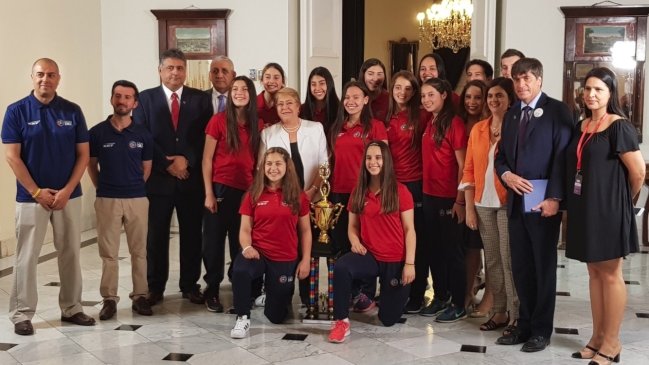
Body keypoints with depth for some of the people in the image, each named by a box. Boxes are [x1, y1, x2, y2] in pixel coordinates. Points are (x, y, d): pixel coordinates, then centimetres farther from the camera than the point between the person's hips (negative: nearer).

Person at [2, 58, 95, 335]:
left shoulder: (73, 111, 2)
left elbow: (83, 155, 2)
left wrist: (67, 190, -9)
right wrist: (37, 192, -11)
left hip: (69, 195, 3)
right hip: (31, 197, -2)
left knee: (70, 254, 9)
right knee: (26, 257, 2)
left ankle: (71, 308, 21)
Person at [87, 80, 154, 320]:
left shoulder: (143, 134, 1)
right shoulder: (97, 132, -2)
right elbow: (92, 165, 9)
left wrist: (134, 186, 10)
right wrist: (102, 188, 9)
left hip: (137, 199, 1)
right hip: (107, 199, -1)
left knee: (139, 250, 7)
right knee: (108, 252, 4)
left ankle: (140, 296, 16)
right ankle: (109, 299, 12)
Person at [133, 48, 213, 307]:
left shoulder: (201, 99, 7)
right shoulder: (145, 98, 4)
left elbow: (206, 138, 1)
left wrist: (186, 160, -11)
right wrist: (168, 164, -9)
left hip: (191, 177, 1)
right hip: (157, 177, -1)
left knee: (192, 234, 6)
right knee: (156, 235, 5)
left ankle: (190, 285, 18)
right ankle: (155, 286, 15)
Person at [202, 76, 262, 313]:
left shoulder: (258, 124, 7)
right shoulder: (218, 120, -4)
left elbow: (259, 160, 12)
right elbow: (207, 159, -4)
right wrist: (209, 193, -9)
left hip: (247, 190, 3)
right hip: (221, 188, -3)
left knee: (241, 242, 6)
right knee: (215, 240, 4)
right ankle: (212, 290, 16)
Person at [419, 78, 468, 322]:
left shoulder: (454, 123, -12)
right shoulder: (429, 124, 10)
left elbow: (463, 165, -14)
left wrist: (460, 201, -15)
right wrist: (425, 191, 8)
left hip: (450, 198, -7)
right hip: (430, 196, 7)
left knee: (452, 250, 2)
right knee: (433, 249, 13)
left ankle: (458, 305, 12)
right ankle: (440, 298, 26)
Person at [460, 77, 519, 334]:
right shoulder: (478, 129, 9)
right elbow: (469, 170, 9)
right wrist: (469, 208, 5)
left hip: (508, 204, -5)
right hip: (483, 204, 5)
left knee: (509, 260, -3)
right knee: (491, 260, 10)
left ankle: (516, 315, 6)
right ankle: (499, 312, 20)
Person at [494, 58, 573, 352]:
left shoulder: (557, 111, -5)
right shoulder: (511, 114, 15)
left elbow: (562, 156, -11)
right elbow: (501, 156, 15)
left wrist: (554, 198, -17)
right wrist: (506, 175, -7)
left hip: (543, 201, -6)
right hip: (515, 201, 6)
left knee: (544, 267, 4)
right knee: (520, 267, 11)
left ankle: (541, 330, 15)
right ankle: (525, 325, 22)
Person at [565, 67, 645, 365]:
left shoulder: (619, 127, -13)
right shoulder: (582, 126, 9)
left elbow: (638, 172, -13)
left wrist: (624, 202, 1)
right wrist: (578, 204, 12)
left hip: (608, 208, -7)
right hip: (584, 209, 7)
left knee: (610, 275, 2)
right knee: (594, 273, 13)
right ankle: (597, 337, 22)